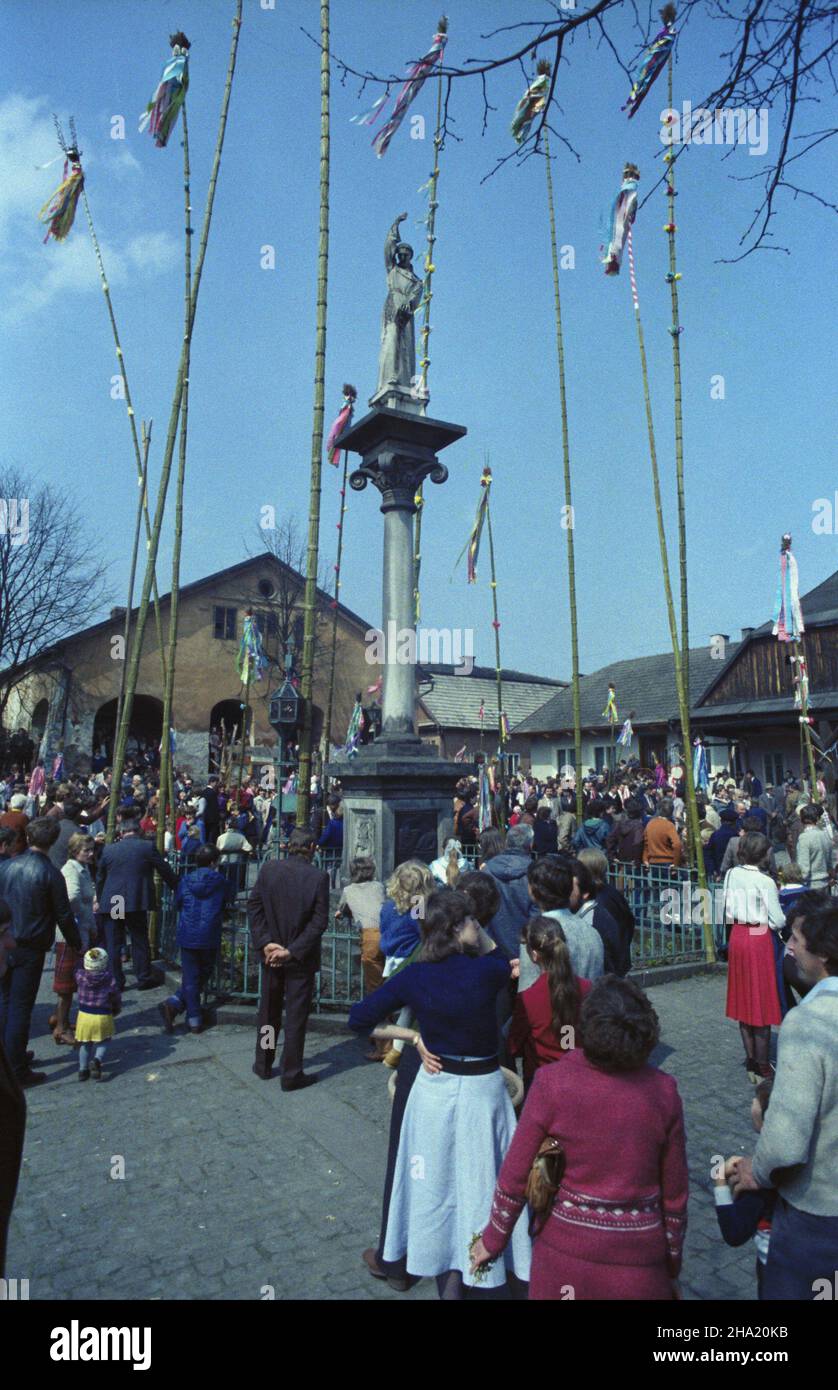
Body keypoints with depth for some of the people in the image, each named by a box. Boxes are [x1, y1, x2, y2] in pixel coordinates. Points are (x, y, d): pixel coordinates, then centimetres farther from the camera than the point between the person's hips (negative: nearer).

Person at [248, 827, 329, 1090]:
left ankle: (263, 1065, 34)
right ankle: (291, 1074, 17)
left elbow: (253, 905, -6)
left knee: (268, 1011, 20)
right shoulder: (319, 877, -16)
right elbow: (320, 921, -17)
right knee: (296, 1016, 9)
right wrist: (293, 950, -13)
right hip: (301, 959, -3)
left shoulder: (268, 868, -7)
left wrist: (265, 942, -8)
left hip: (271, 954, 4)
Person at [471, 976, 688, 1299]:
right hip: (640, 1254, 1)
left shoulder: (552, 1082, -18)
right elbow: (675, 1190, -3)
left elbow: (514, 1175, -10)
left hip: (567, 1248, 0)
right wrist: (672, 1264, 12)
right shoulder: (664, 1091, -13)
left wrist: (493, 1238, 6)